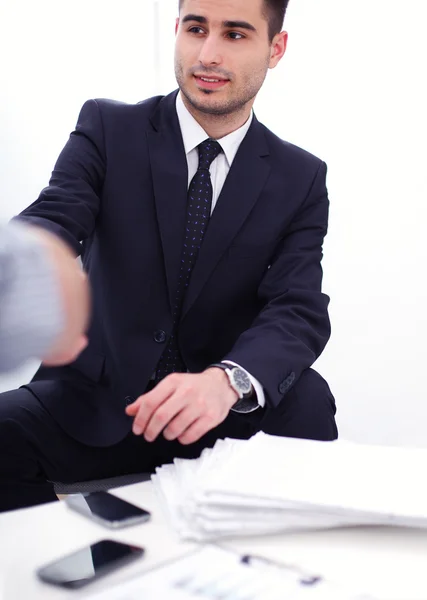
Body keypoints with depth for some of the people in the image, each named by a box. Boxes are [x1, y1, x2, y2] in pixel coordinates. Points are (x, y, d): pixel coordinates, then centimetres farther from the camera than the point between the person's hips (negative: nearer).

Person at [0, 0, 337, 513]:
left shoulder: (300, 179, 3)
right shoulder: (108, 128, 1)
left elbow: (298, 311, -10)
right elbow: (52, 221, -16)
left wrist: (226, 381, -33)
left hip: (227, 413, 1)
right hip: (96, 404, 0)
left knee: (305, 399, -29)